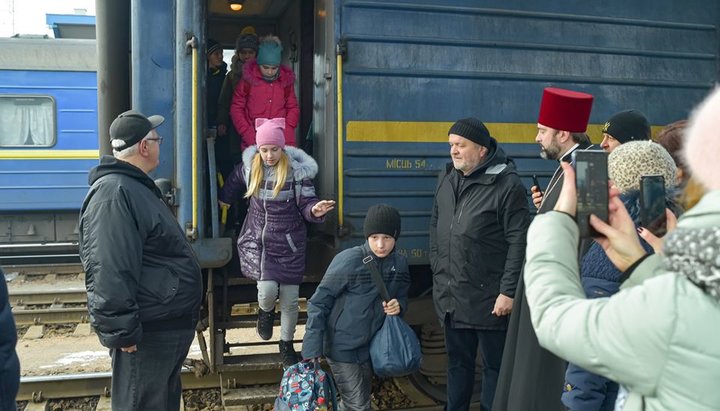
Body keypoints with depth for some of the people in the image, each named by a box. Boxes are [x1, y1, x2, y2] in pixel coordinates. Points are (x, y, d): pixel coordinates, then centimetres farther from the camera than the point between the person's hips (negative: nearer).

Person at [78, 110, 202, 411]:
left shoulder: (135, 187, 15)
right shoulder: (113, 194, -21)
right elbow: (108, 273, -28)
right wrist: (123, 333, -26)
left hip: (167, 328, 11)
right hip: (146, 334, -11)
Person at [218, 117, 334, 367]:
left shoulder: (297, 171, -10)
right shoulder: (250, 166, -2)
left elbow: (306, 204, -9)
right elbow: (234, 182, 21)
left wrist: (315, 210, -30)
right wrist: (224, 199, 30)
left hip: (289, 243, -1)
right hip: (257, 241, 1)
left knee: (290, 298, 5)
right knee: (267, 289, -19)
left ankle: (287, 344, 30)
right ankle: (266, 312, 19)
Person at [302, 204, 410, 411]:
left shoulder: (400, 263, -3)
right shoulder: (348, 261, -19)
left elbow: (402, 297, 14)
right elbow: (318, 303, -15)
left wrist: (399, 305, -12)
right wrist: (312, 349, -20)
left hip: (371, 347, 6)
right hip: (343, 347, -5)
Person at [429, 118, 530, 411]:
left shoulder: (507, 184, -13)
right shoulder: (447, 179, 8)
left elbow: (519, 242, -14)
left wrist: (508, 291, -16)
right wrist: (437, 269, 12)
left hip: (489, 299, -6)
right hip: (451, 296, 6)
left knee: (494, 365, 8)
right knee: (458, 361, 20)